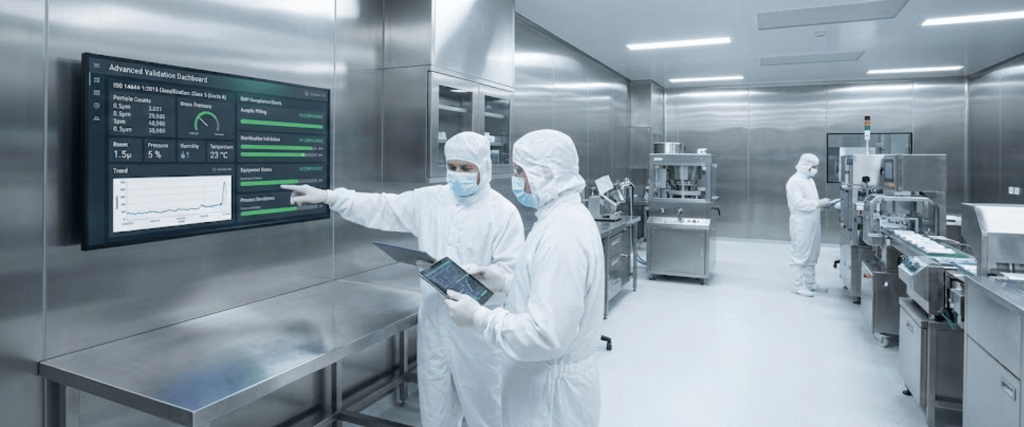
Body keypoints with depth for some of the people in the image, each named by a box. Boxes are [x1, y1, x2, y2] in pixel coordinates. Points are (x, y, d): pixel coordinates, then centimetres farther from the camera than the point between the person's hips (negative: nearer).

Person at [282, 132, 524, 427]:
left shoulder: (504, 212, -9)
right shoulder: (429, 200, 5)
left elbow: (511, 270, -14)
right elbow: (380, 209, 6)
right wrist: (327, 196, -1)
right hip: (434, 324, 5)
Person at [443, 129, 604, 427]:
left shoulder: (562, 234, -28)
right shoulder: (564, 217, 5)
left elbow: (547, 335, -30)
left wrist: (479, 317, -22)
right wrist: (507, 282, 6)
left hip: (552, 386, -9)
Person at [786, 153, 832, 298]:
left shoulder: (809, 180, 16)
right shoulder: (795, 181, -13)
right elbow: (799, 203, -22)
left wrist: (821, 203, 6)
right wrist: (818, 203, -19)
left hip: (812, 224, 9)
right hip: (801, 225, -9)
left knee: (811, 256, 15)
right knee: (799, 256, -3)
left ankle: (809, 283, 25)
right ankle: (798, 286, 3)